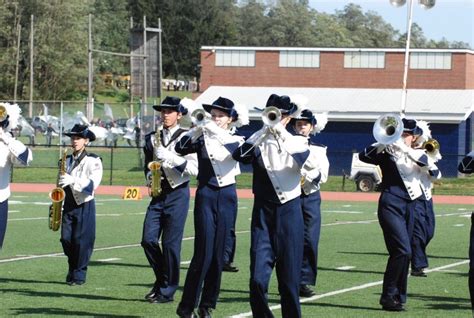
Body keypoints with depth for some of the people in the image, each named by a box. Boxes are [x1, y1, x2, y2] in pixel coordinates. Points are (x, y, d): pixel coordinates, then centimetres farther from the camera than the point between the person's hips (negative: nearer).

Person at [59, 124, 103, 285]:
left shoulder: (93, 161, -4)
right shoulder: (67, 160, 15)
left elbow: (93, 184, -15)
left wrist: (72, 180, -26)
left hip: (84, 205, -5)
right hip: (68, 204, 5)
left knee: (82, 240, -6)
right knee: (66, 239, 2)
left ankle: (79, 275, 2)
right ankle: (72, 270, 18)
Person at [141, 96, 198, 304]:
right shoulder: (152, 138, 12)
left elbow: (194, 168, -12)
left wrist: (169, 157, -21)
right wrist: (149, 176, 2)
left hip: (177, 194, -5)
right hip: (158, 194, 5)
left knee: (171, 243, -5)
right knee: (148, 239, -3)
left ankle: (167, 290, 4)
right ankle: (161, 279, 18)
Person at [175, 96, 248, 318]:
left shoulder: (236, 140, 6)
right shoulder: (202, 139, 5)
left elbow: (240, 150, -18)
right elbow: (181, 149, -12)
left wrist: (215, 131, -30)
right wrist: (197, 129, -26)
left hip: (227, 196, 2)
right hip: (206, 195, -2)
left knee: (218, 253, 3)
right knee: (203, 252, -10)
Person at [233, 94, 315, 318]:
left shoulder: (297, 142, 6)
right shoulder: (258, 142, 6)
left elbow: (310, 163, -17)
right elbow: (239, 156, -15)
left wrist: (283, 134, -20)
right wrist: (265, 130, -18)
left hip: (289, 212, 0)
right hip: (263, 213, 0)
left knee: (289, 278, 2)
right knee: (258, 279, -8)